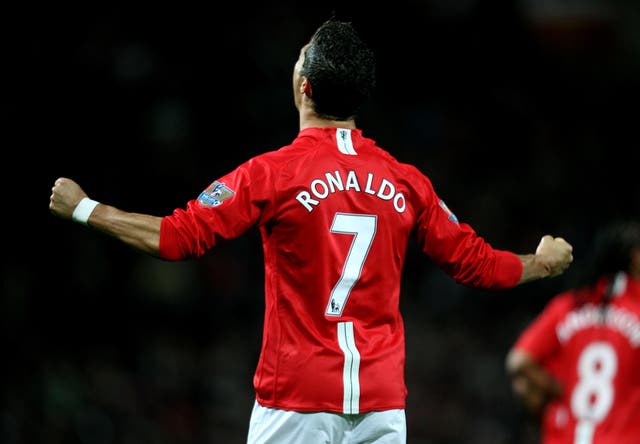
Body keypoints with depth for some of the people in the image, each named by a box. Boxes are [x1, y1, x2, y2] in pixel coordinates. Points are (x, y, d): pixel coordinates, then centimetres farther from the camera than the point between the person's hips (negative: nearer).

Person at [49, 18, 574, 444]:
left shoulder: (272, 174, -8)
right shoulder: (407, 182, 4)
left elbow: (177, 237, -10)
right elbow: (475, 262, 13)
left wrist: (82, 209, 2)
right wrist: (543, 263, 34)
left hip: (298, 400, -4)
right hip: (382, 401, 4)